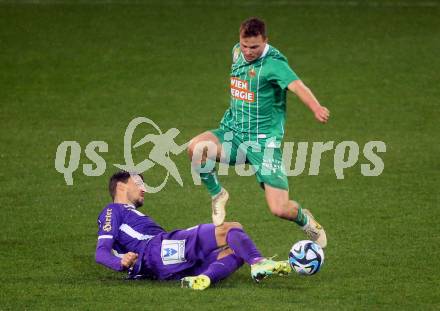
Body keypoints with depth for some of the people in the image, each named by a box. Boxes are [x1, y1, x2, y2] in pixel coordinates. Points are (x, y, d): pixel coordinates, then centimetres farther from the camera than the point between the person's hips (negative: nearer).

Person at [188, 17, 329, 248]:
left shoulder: (273, 63, -18)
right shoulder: (238, 52, 4)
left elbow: (296, 85, -35)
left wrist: (316, 108, -55)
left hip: (264, 141, -5)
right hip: (233, 132, 5)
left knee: (279, 209, -12)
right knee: (196, 147, -27)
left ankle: (305, 220, 27)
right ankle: (217, 194, 2)